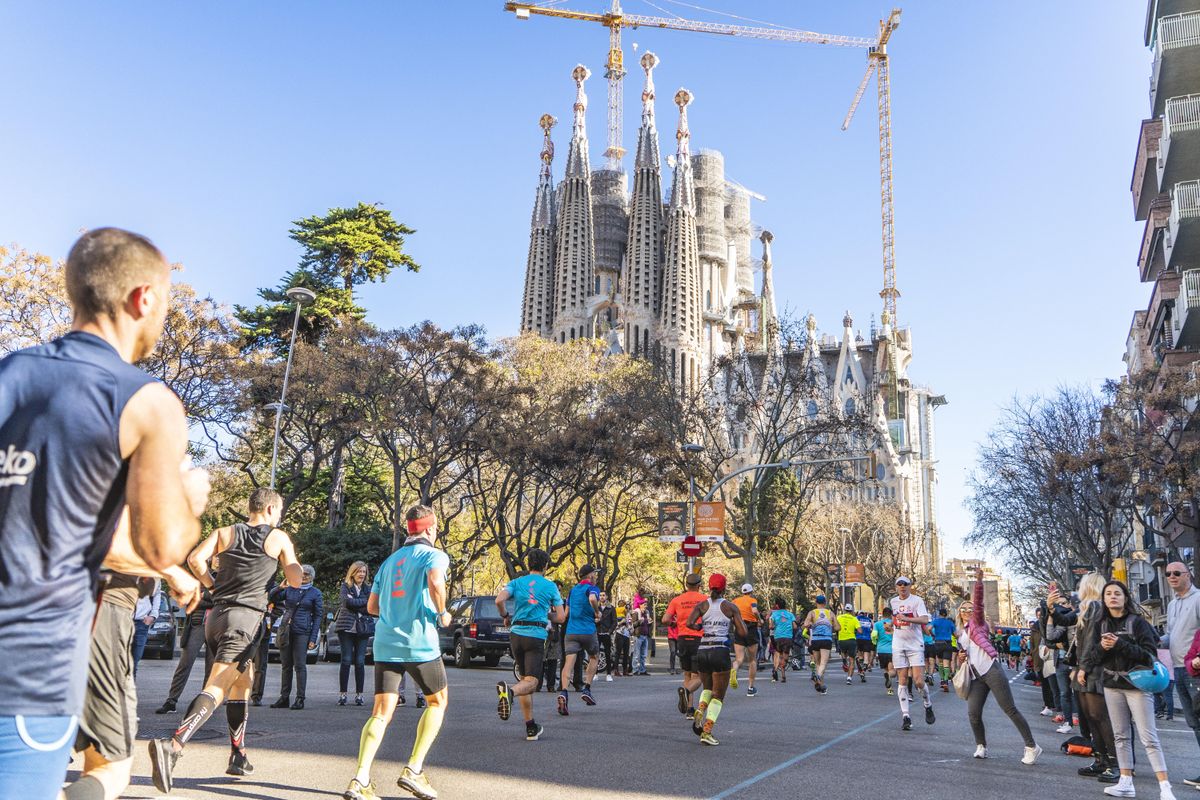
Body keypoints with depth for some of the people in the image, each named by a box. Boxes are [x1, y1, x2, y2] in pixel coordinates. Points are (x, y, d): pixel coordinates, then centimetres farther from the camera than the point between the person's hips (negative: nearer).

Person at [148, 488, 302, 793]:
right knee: (216, 689, -12)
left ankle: (238, 757, 25)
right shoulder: (279, 538, 3)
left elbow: (195, 558, -3)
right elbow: (296, 580, 7)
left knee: (242, 682, 21)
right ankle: (173, 745, -34)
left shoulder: (225, 533, 12)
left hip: (216, 616, 6)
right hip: (246, 617, -6)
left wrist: (214, 585, 11)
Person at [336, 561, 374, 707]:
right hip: (346, 628, -2)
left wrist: (354, 603, -10)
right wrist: (365, 601, -8)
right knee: (346, 660, -3)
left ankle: (359, 694, 6)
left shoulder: (368, 589, 12)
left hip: (363, 629, 2)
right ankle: (342, 694, 3)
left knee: (360, 662, 1)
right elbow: (346, 602, -14)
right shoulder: (345, 587, 6)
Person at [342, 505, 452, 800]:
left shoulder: (390, 560, 20)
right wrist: (442, 613, -8)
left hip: (385, 643, 5)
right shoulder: (434, 554, -1)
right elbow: (435, 582, -24)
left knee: (381, 712, 5)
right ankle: (414, 770, 7)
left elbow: (372, 606, 21)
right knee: (438, 701, 15)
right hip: (419, 642, -5)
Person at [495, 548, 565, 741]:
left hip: (516, 633, 3)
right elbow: (560, 617, 5)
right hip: (537, 636, -3)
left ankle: (531, 728, 15)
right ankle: (509, 691, -43)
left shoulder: (516, 582, 9)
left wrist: (506, 616, 10)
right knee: (531, 681, -8)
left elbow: (499, 601, -9)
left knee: (525, 679, 14)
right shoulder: (551, 586, 6)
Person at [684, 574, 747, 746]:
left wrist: (700, 626, 11)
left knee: (707, 689, 26)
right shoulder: (730, 607, 2)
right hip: (721, 652, -3)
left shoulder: (701, 605, 6)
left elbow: (689, 623, -10)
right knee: (718, 696, 8)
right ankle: (707, 732, -4)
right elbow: (742, 633, 0)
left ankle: (699, 713, -2)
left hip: (702, 651, 3)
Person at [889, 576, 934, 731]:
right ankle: (905, 716, 3)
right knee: (902, 681, 0)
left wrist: (907, 619, -30)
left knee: (918, 681, -9)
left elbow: (925, 620, -21)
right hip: (898, 646, 4)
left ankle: (928, 706, 19)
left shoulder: (917, 600, -5)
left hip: (915, 645, -4)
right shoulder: (892, 602, 12)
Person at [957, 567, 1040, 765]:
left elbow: (978, 601, -10)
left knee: (1010, 709, -7)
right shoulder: (961, 635, 24)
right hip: (976, 677, 6)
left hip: (991, 669, -6)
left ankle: (1032, 747, 0)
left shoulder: (977, 622, 8)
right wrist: (963, 657, 10)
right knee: (973, 714, -5)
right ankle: (981, 746, 14)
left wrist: (979, 582, -25)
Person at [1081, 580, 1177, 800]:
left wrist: (1120, 645, -21)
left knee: (1149, 737, -6)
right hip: (1112, 685, 5)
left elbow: (1150, 653, -12)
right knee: (1121, 735, 9)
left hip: (1137, 684, -5)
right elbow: (1093, 657, 7)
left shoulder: (1137, 622, -6)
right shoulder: (1100, 625, 8)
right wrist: (1102, 647, -14)